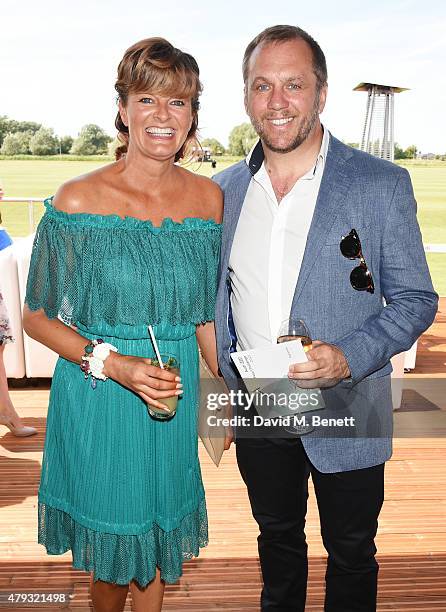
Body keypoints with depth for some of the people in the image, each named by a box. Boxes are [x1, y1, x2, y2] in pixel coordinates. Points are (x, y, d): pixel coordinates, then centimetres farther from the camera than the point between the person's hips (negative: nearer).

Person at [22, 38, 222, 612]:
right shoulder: (77, 199, -14)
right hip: (96, 399, -3)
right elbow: (38, 316, -7)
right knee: (109, 546, 16)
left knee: (159, 529, 21)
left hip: (175, 394, 3)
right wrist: (112, 363, -21)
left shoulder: (208, 198, -2)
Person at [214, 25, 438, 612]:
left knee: (351, 553, 18)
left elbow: (416, 299, -8)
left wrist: (350, 357, -23)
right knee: (278, 538, 26)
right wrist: (227, 368, 0)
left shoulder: (383, 184, -11)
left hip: (346, 413, -3)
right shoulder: (224, 188, 0)